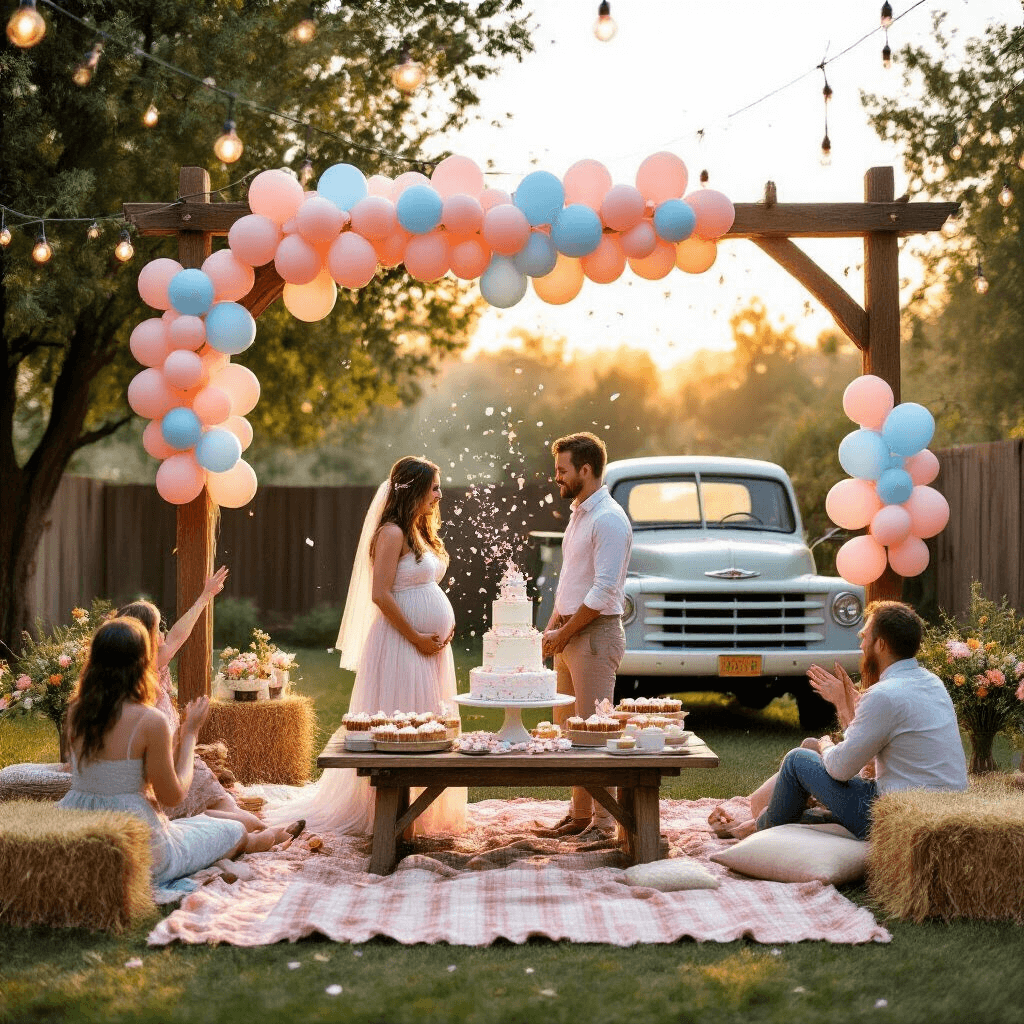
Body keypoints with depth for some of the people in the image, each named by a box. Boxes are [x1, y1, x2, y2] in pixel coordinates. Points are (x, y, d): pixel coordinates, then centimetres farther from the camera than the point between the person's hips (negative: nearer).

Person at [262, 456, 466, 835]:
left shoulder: (421, 533, 16)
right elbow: (380, 594, -19)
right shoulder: (391, 534, -12)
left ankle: (423, 811, 19)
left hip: (431, 645, 9)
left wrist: (446, 625, 6)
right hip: (401, 645, -9)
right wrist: (417, 638, -17)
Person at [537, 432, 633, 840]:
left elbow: (603, 590, -19)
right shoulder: (579, 514, 16)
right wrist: (552, 627, 11)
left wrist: (565, 633, -14)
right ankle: (579, 814, 21)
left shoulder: (609, 519, -14)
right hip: (569, 635, 10)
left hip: (595, 634, -10)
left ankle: (603, 822, 1)